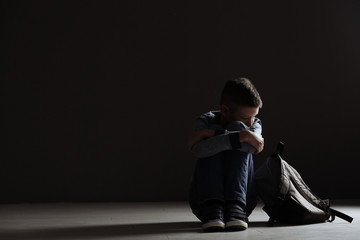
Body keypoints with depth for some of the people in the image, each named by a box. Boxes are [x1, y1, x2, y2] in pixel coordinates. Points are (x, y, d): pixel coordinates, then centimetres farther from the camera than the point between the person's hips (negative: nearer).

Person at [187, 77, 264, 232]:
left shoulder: (255, 124, 2)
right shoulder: (206, 121, -5)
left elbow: (252, 147, -24)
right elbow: (199, 150, -29)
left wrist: (212, 133, -25)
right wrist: (241, 136, -35)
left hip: (241, 197, 1)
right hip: (203, 198, -1)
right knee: (213, 146, -23)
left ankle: (235, 207, -32)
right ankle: (212, 208, -37)